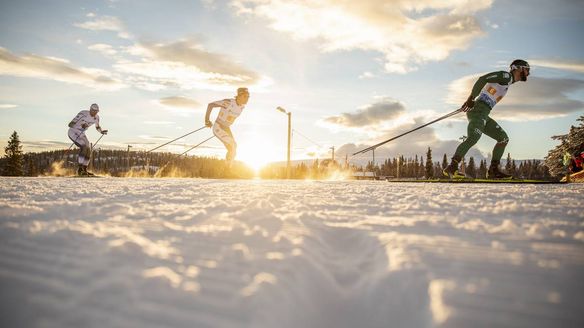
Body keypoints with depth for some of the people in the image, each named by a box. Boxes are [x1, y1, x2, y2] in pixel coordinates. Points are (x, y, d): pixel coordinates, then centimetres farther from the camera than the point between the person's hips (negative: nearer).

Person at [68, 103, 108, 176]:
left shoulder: (96, 117, -5)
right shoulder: (83, 114, -26)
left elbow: (97, 127, 16)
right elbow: (70, 124, -27)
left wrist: (101, 131, -5)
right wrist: (81, 125, -44)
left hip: (81, 134, 7)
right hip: (73, 132, -7)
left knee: (88, 151, -1)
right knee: (84, 146, -28)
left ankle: (84, 170, 12)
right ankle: (80, 168, -25)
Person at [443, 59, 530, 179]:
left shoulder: (508, 81, 27)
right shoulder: (505, 76, -1)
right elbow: (483, 79, -15)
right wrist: (471, 98, -22)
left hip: (484, 115, 10)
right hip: (478, 110, -10)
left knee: (504, 138, 10)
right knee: (473, 138, -28)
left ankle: (493, 170, 7)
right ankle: (452, 167, -37)